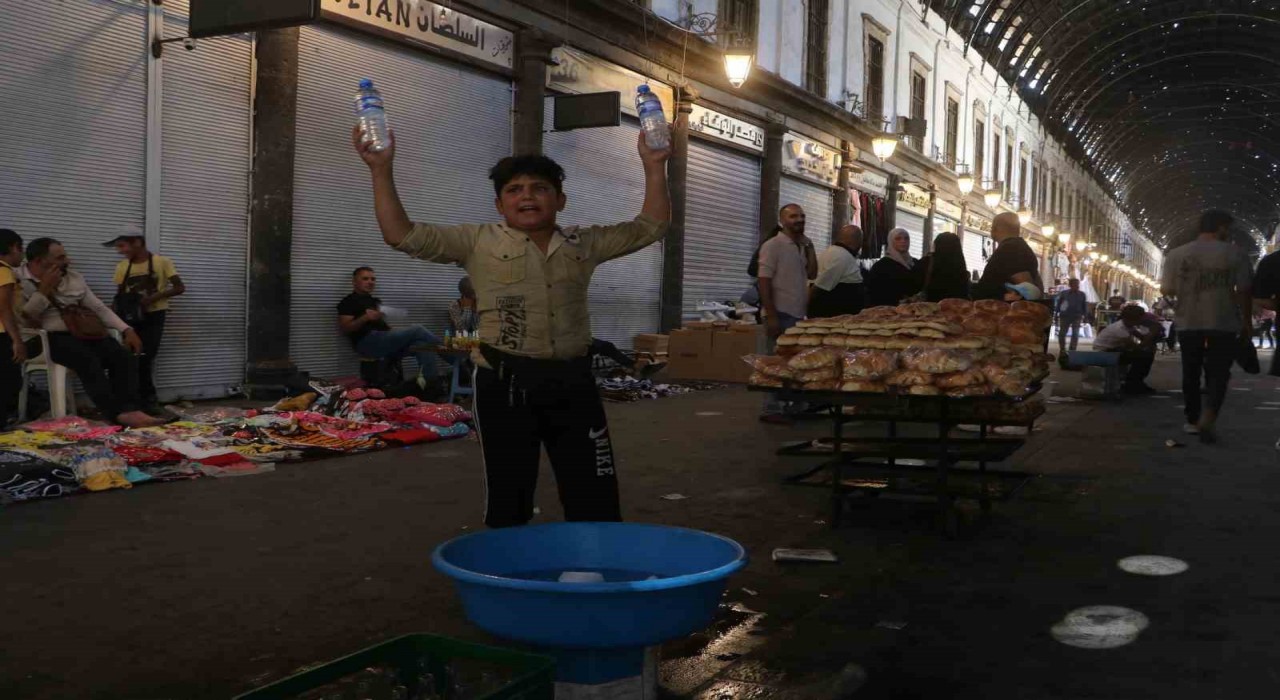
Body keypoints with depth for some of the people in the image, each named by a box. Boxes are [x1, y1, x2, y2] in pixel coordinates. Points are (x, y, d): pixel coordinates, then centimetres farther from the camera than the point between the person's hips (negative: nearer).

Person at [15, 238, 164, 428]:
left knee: (124, 357, -21)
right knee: (88, 359, -35)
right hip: (46, 338, -6)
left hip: (81, 334, 6)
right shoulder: (19, 282, -1)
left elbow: (99, 308, 18)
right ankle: (118, 414, -39)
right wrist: (44, 290, -13)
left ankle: (129, 410, -34)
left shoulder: (73, 277, 16)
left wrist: (127, 330, 4)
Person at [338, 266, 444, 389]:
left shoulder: (374, 301, 29)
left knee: (423, 344, -19)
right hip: (368, 343, -8)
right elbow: (345, 328, -7)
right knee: (417, 331, -20)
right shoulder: (349, 302, 5)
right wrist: (365, 317, -22)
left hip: (385, 340, 8)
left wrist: (394, 330, 5)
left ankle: (430, 379, -31)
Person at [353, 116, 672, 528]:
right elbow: (401, 235, -5)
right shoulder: (478, 243, 1)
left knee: (596, 501, 7)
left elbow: (650, 227, 13)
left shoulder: (583, 245, 10)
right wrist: (381, 171, -12)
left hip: (572, 380, 3)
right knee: (508, 500, 7)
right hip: (505, 383, -2)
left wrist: (653, 167, 5)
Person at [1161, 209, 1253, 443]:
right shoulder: (1235, 254, -4)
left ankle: (1193, 421, 23)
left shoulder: (1176, 254, 0)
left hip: (1189, 324, 2)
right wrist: (1247, 323, 6)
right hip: (1224, 325, -2)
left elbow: (1166, 290, 3)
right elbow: (1244, 291, -4)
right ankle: (1209, 417, -16)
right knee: (1218, 373, 4)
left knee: (1191, 373, 16)